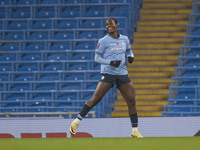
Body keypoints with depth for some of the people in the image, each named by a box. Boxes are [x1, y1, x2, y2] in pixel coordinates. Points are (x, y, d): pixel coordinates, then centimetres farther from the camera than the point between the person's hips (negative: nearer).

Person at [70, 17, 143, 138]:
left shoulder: (125, 39, 10)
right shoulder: (104, 41, -4)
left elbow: (129, 51, 25)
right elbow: (97, 58, -3)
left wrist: (130, 57, 1)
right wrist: (110, 62, -17)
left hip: (122, 74, 4)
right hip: (108, 73, -4)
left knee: (131, 101, -2)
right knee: (96, 98, -12)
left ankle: (135, 130, 6)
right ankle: (77, 121, -3)